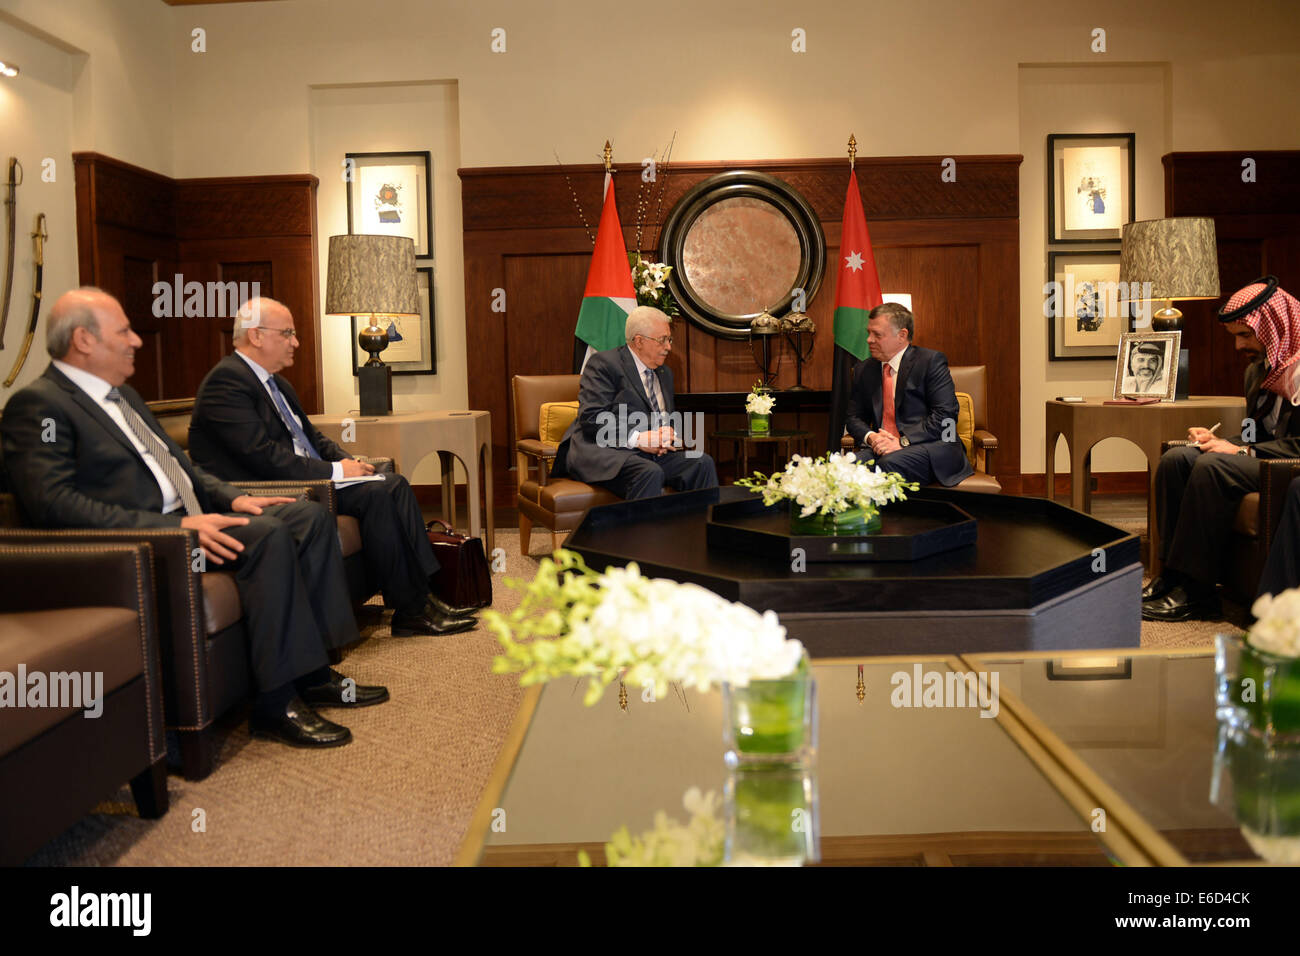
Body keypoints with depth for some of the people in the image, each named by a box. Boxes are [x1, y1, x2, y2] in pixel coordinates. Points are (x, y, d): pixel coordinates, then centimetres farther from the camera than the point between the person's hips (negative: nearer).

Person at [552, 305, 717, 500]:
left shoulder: (664, 373, 22)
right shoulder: (603, 364, -4)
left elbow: (670, 419, 25)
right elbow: (591, 418, -14)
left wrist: (668, 436, -1)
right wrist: (638, 439, -20)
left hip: (653, 454, 7)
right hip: (603, 451, -7)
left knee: (703, 463, -17)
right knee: (650, 473, -36)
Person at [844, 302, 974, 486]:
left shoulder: (931, 361, -1)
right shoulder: (864, 371, 16)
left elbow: (945, 414, -10)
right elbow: (854, 417, 17)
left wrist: (903, 442, -17)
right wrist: (870, 437, -7)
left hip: (930, 449, -4)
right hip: (882, 449, 4)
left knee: (889, 463, -36)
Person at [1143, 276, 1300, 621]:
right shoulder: (1258, 370, 18)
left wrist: (1241, 451, -18)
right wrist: (1220, 441, 6)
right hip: (1262, 461, 9)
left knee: (1213, 467, -31)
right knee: (1174, 459, -11)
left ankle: (1195, 592, -26)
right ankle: (1172, 576, -14)